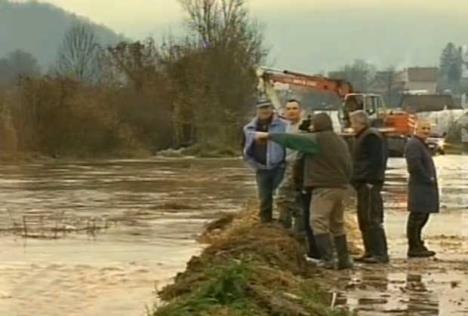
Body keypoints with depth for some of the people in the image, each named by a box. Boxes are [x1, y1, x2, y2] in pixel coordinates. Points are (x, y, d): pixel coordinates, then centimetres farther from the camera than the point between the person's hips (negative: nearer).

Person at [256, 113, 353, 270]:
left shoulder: (317, 140, -8)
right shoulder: (341, 142, 17)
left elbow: (290, 139, -8)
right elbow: (349, 166, 20)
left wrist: (268, 135, -1)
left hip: (324, 187, -8)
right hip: (341, 187, 8)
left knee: (318, 222, -10)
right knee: (337, 224, 16)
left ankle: (327, 259, -19)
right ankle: (344, 259, 15)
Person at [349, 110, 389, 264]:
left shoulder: (372, 137, -11)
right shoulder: (362, 137, 21)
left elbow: (376, 161, -19)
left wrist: (370, 180, -23)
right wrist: (356, 179, 18)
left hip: (369, 183, -11)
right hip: (363, 184, 11)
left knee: (372, 219, -13)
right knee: (364, 220, 12)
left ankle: (380, 253, -14)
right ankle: (370, 252, 15)